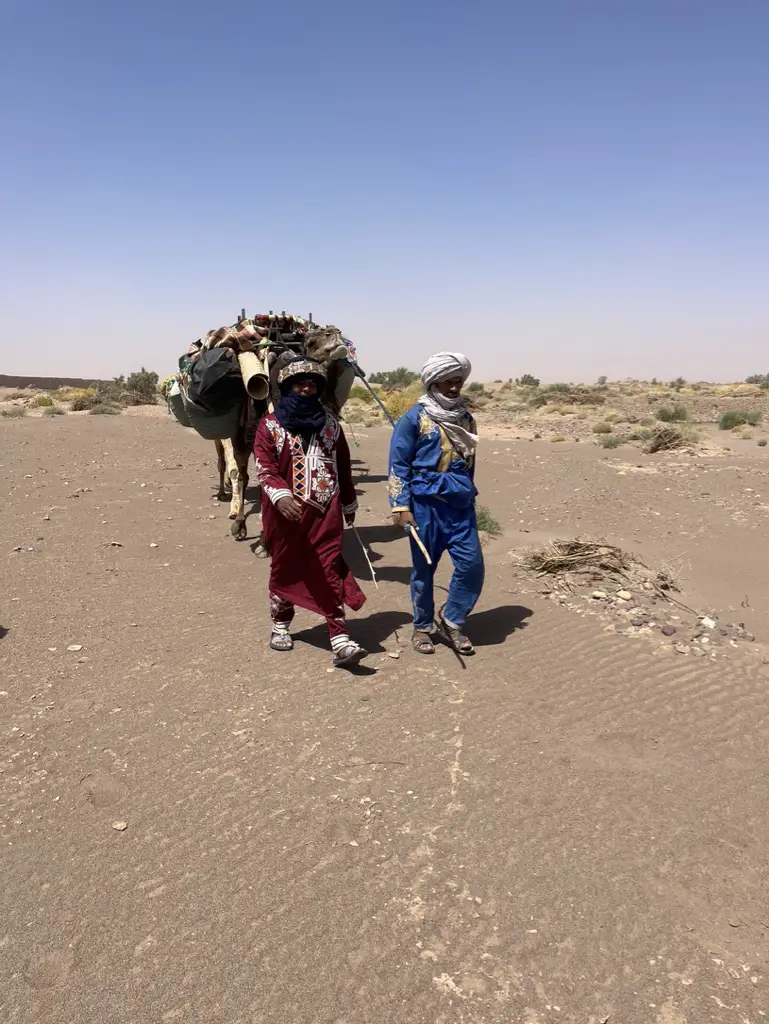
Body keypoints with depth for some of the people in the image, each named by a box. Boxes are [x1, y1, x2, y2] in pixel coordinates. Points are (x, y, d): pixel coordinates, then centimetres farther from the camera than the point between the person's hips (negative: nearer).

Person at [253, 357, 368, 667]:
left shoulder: (330, 423, 10)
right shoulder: (270, 425, -1)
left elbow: (343, 467, 16)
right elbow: (264, 469, -10)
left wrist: (349, 504, 20)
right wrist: (280, 496, -28)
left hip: (325, 511, 2)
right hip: (286, 511, -1)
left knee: (330, 572, -5)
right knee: (285, 569, 12)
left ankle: (341, 641, -7)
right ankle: (280, 625, 34)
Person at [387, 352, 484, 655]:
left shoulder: (465, 418, 13)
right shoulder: (415, 418, -4)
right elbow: (398, 465, -6)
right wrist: (400, 506, -12)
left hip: (461, 504, 5)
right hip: (426, 504, -5)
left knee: (472, 565, 0)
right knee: (424, 568, 6)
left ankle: (452, 620, 21)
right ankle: (422, 628, 24)